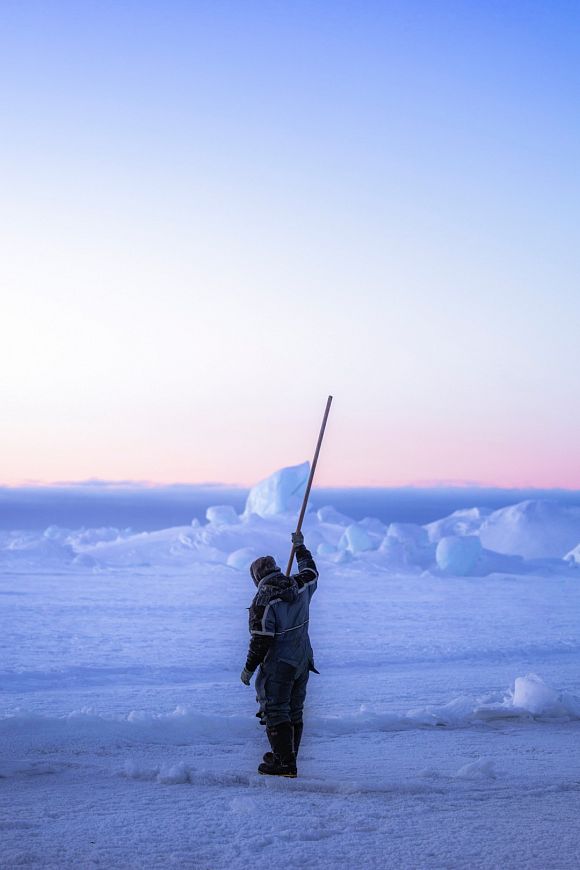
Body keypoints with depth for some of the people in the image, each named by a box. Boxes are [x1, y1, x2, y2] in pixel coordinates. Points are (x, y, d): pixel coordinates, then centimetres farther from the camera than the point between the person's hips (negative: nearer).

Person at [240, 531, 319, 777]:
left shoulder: (264, 600, -19)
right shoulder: (300, 587, 0)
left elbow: (261, 639, -20)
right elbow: (311, 572, 24)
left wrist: (249, 668, -10)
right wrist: (300, 547, 37)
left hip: (278, 666, -7)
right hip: (303, 662, 7)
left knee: (276, 712, -1)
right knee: (294, 711, 16)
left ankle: (285, 764, -4)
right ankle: (287, 755, 28)